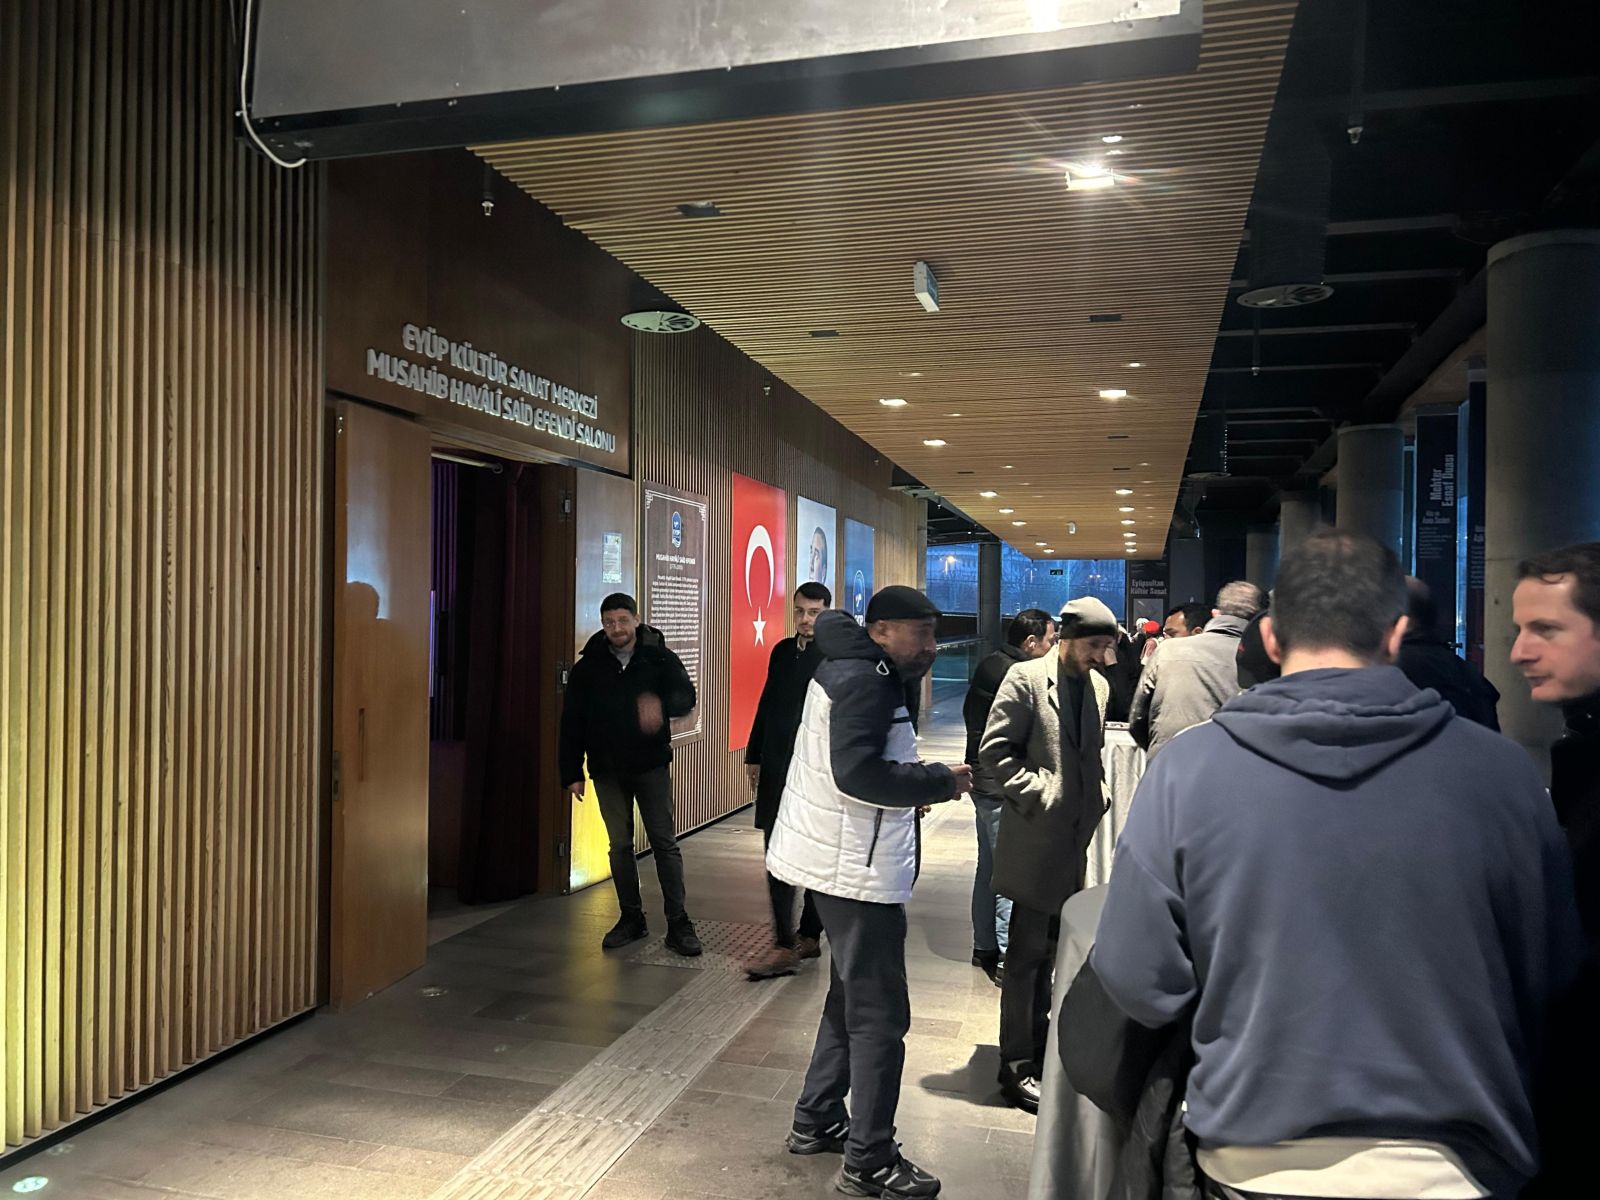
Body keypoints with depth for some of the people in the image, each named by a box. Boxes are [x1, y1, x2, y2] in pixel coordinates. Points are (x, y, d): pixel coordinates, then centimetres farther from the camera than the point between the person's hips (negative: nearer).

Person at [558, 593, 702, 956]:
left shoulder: (659, 658, -3)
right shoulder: (587, 667, 2)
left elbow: (686, 696, -15)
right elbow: (572, 723, 4)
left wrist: (661, 704, -37)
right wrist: (572, 772, 0)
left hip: (651, 765, -2)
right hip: (607, 771, 2)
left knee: (665, 843, -2)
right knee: (619, 846, 9)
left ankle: (678, 923, 4)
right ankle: (631, 918, 21)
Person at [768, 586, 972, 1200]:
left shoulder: (854, 669, 13)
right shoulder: (865, 680, -18)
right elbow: (857, 772, -28)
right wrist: (940, 780, -20)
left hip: (848, 861, 11)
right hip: (857, 869, -11)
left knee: (851, 998, 21)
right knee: (880, 1014, -2)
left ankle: (817, 1120, 34)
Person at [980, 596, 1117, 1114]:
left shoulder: (1099, 686, 9)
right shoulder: (1026, 678, -10)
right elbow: (994, 750, -12)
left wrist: (1096, 795, 6)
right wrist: (1037, 794, -16)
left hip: (1075, 839, 6)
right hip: (1036, 838, -6)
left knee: (1048, 949, 19)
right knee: (1027, 954, 1)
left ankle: (1038, 1044, 35)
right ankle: (1016, 1065, 12)